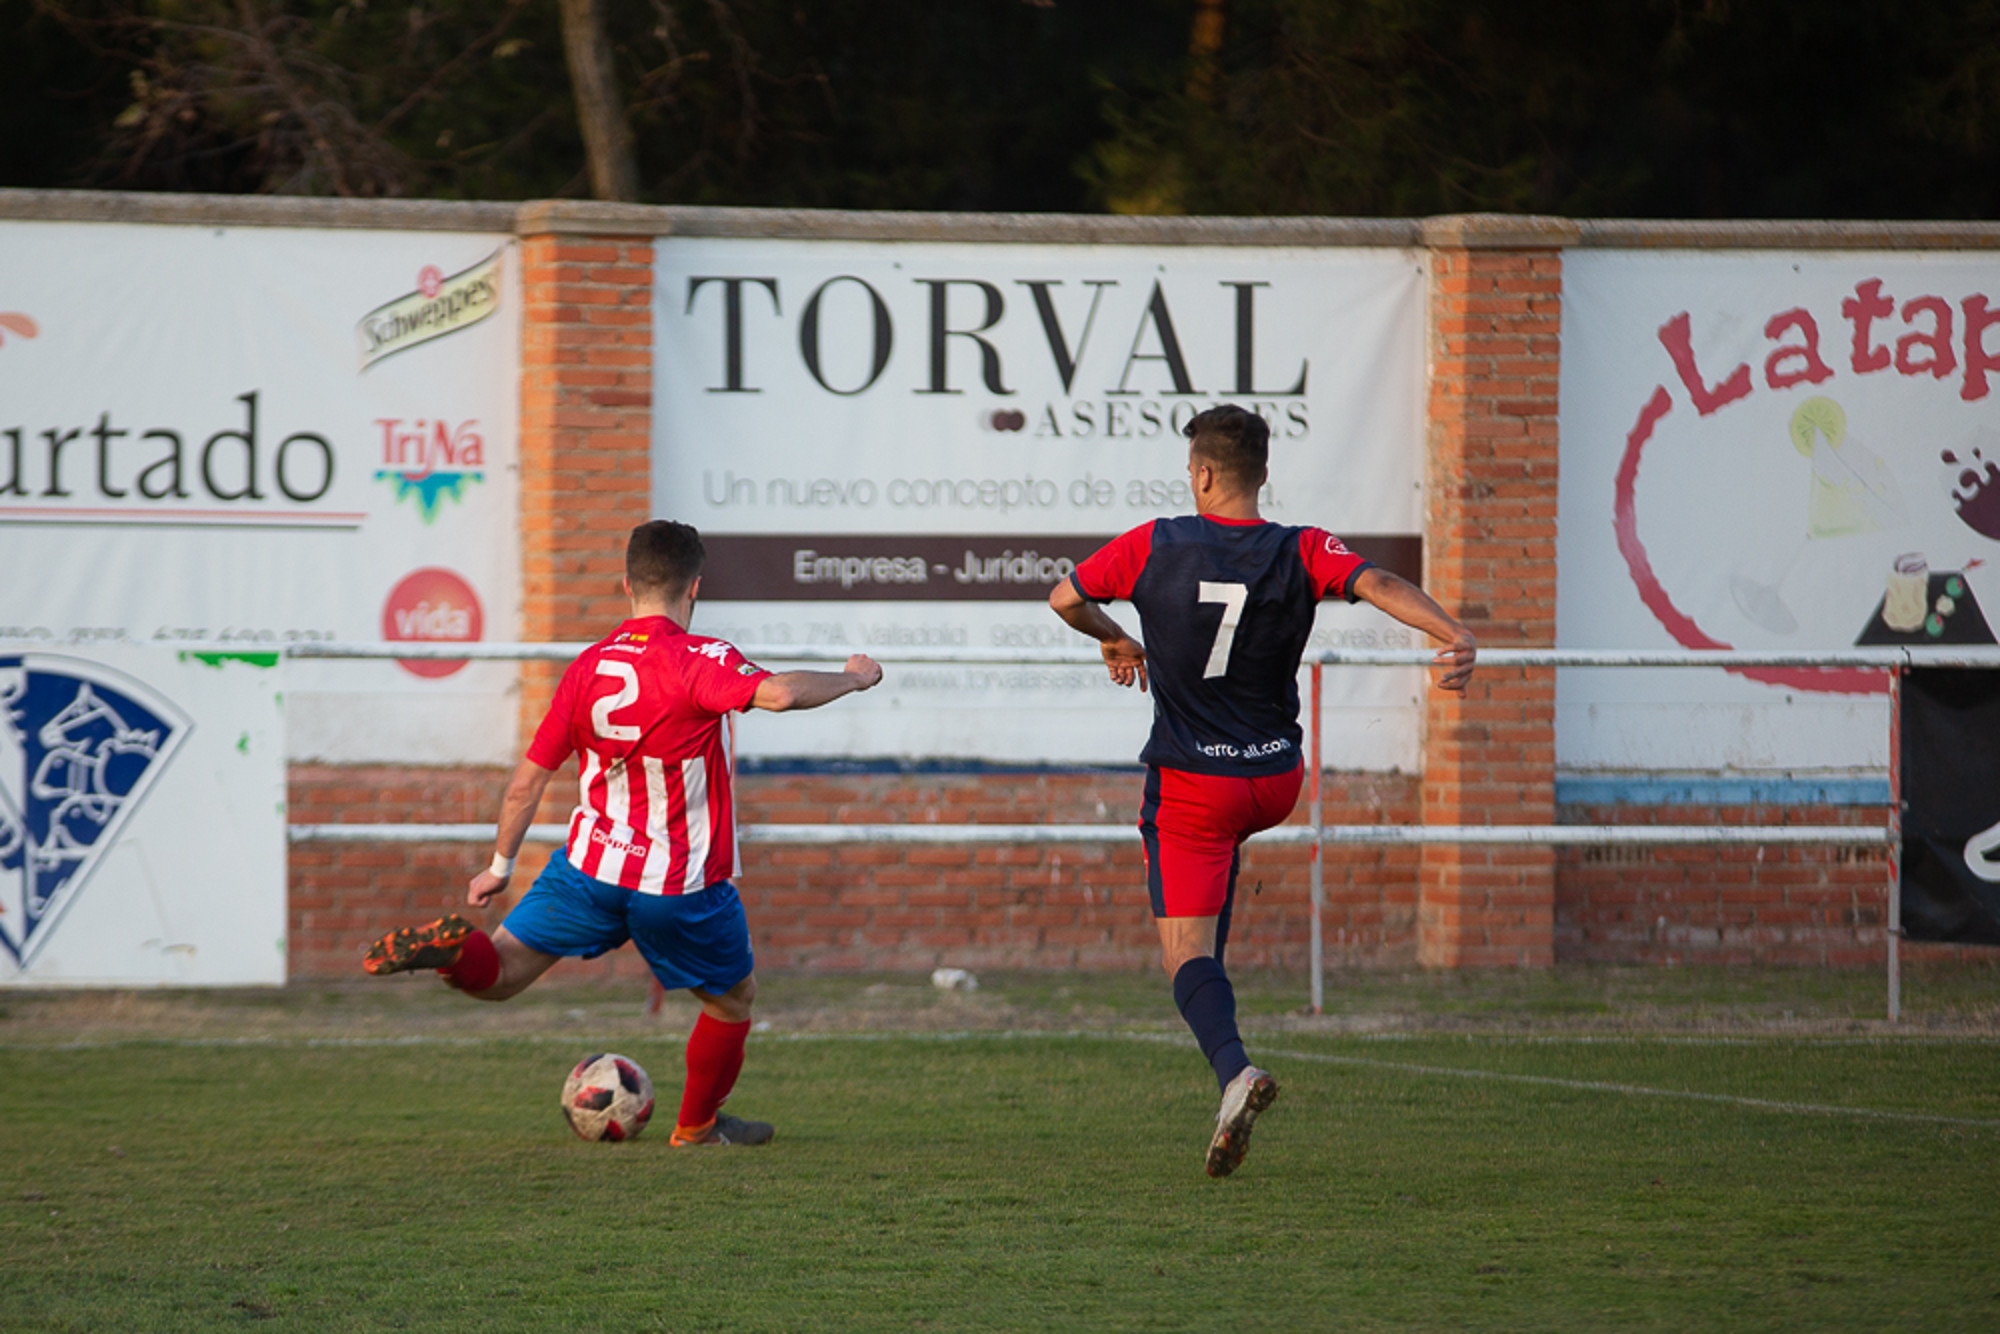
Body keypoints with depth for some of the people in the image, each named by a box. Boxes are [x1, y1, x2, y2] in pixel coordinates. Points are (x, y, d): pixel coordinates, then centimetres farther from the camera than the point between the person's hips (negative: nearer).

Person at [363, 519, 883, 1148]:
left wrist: (500, 866, 18)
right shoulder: (699, 660, -16)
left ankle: (453, 947, -26)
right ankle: (698, 1126, 36)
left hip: (590, 863, 3)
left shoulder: (587, 667, 2)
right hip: (685, 884, -3)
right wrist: (853, 677, -17)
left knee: (499, 973, 5)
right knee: (735, 997, 22)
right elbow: (776, 693, -35)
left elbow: (527, 780, 6)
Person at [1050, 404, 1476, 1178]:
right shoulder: (1301, 554, -8)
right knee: (1223, 844, 38)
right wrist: (1454, 636, -36)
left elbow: (1065, 599, 6)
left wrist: (1113, 641, 26)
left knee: (1185, 946, -5)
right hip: (1275, 781, 4)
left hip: (1191, 785, -4)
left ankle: (1232, 1067, -31)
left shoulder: (1153, 547, -8)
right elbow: (1377, 584, -26)